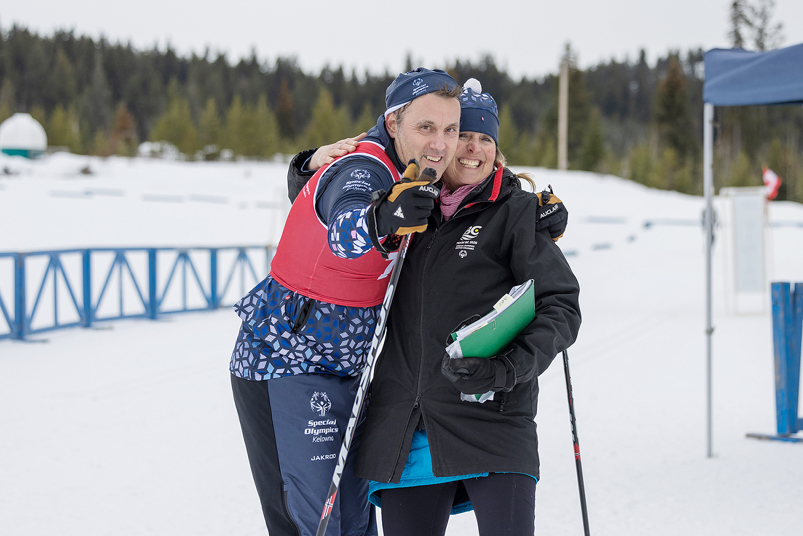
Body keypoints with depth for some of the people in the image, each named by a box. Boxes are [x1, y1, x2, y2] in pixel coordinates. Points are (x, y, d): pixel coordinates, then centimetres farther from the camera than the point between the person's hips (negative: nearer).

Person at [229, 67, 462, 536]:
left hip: (347, 369, 9)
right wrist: (383, 218, -69)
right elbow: (345, 232, -46)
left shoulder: (407, 175, 3)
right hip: (286, 366, -9)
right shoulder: (361, 170, -23)